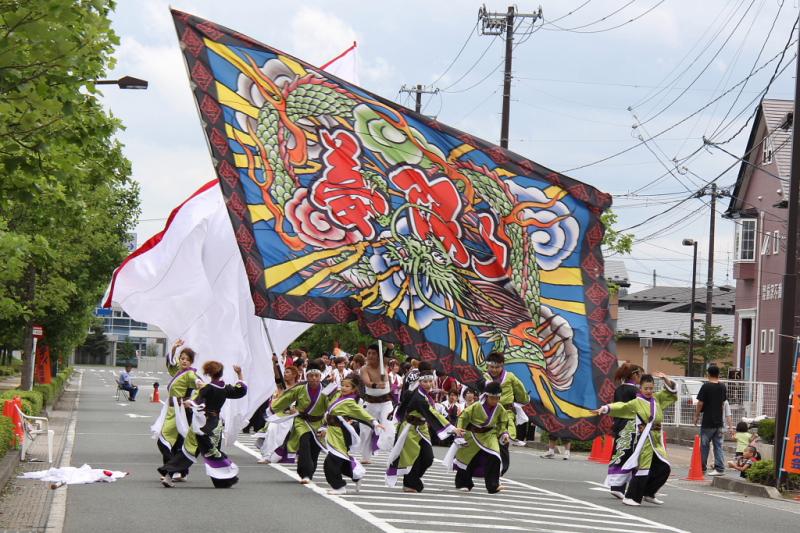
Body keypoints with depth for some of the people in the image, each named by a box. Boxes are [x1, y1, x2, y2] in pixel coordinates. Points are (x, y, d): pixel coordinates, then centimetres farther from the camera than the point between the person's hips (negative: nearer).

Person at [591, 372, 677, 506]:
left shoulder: (657, 399, 13)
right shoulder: (637, 402, -6)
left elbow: (670, 391, 23)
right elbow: (621, 407, -18)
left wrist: (665, 379, 5)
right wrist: (605, 409, -33)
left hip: (656, 441, 7)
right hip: (644, 439, -7)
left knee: (663, 468, 5)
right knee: (642, 468, -10)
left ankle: (648, 494, 20)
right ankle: (630, 497, -2)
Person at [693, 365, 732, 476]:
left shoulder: (706, 386, -12)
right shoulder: (723, 387, 5)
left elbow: (700, 403, -12)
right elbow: (724, 403, 14)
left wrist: (696, 416, 2)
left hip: (707, 422, -5)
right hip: (719, 421, 5)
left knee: (704, 445, 7)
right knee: (718, 445, 6)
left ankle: (702, 467, 15)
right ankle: (720, 468, 0)